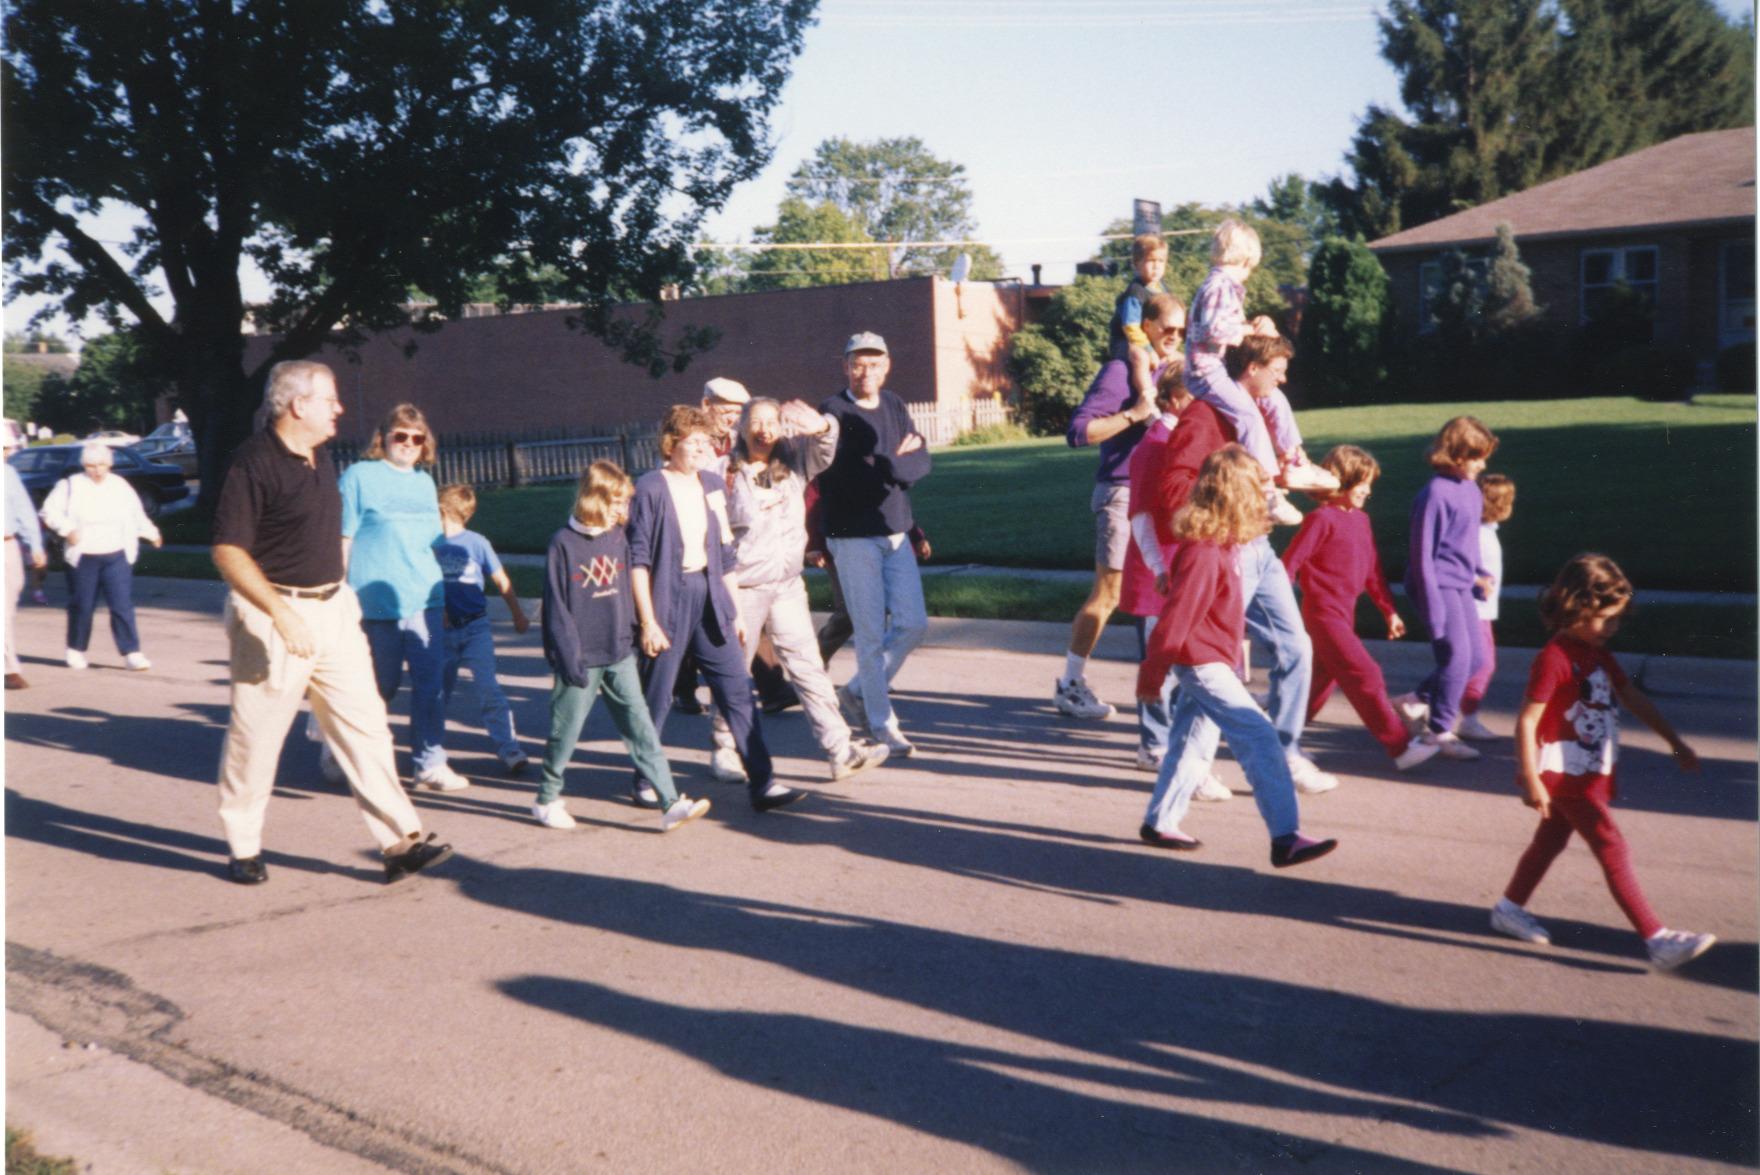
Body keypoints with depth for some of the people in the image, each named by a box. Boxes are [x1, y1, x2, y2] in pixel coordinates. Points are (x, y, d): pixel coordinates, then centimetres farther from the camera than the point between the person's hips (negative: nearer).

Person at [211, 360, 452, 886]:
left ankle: (400, 841, 4)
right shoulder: (254, 462, -15)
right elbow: (228, 551, -18)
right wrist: (280, 614, -25)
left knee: (365, 724, 3)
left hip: (333, 610, 8)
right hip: (274, 614, -7)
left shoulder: (320, 457, 11)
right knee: (256, 738, 5)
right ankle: (243, 849, 22)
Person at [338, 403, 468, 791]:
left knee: (430, 681, -3)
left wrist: (441, 598, 22)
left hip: (425, 599, 5)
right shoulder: (359, 476, -1)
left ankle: (430, 763, 2)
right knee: (381, 686, 5)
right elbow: (342, 540, -4)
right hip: (377, 601, -5)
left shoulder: (424, 482, 16)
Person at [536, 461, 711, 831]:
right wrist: (567, 654, -13)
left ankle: (671, 804, -6)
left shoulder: (619, 538, 6)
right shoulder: (564, 543, -9)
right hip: (581, 659, -4)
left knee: (641, 728, -1)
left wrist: (632, 637, 14)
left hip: (619, 655, 4)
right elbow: (556, 604, -10)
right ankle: (547, 800, 27)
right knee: (565, 732, 7)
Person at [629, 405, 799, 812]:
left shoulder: (714, 485, 11)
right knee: (656, 697, 5)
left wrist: (735, 610, 15)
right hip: (667, 597, -5)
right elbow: (637, 559, -9)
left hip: (710, 599, 5)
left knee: (737, 689, -1)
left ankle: (761, 783, 0)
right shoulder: (651, 489, -7)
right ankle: (645, 782, 22)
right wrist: (648, 620, -13)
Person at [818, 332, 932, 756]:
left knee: (913, 623, 4)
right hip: (853, 537, -6)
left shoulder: (894, 407, 11)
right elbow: (834, 478, -18)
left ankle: (859, 692, 23)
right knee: (871, 633, -2)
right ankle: (882, 723, 9)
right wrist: (893, 466, -12)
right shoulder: (833, 412, -8)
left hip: (895, 532, 6)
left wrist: (889, 466, -17)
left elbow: (921, 463, 0)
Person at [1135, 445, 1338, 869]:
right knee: (1260, 738, -12)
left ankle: (1159, 824, 28)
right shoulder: (1203, 552, -24)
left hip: (1207, 660, 10)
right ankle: (1285, 839, -14)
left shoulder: (1220, 543, 7)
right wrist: (1152, 674, -16)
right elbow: (1176, 617, -21)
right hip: (1203, 662, -10)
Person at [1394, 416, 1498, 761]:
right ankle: (1440, 731, 4)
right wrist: (1433, 607, -17)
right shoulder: (1436, 493, -16)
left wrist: (1480, 573, 7)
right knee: (1457, 655, -10)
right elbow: (1422, 553, -16)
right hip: (1438, 584, -9)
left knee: (1476, 657, 10)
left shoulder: (1472, 490, 9)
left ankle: (1416, 701, 24)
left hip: (1460, 585, 9)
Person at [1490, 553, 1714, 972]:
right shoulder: (1554, 659, -20)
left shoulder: (1598, 654, 8)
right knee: (1614, 851, -9)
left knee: (1551, 841, 18)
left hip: (1590, 773, 9)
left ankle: (1509, 909, 33)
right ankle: (1657, 941, -7)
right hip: (1565, 775, -9)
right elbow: (1526, 721, -22)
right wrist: (1531, 780, -25)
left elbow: (1634, 699, 18)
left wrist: (1675, 743, 20)